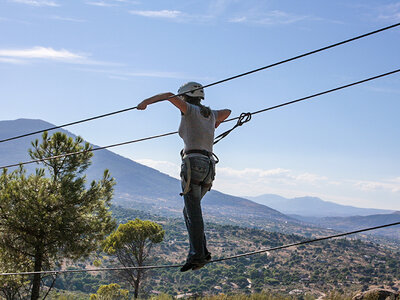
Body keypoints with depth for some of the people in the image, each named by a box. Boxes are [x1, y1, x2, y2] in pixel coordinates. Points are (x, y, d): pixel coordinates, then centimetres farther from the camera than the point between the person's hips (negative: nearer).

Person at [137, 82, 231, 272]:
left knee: (193, 212, -10)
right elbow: (227, 112, 43)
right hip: (209, 165, 7)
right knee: (189, 211, 14)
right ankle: (201, 251, 4)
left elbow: (169, 96, -11)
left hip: (193, 163, -7)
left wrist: (145, 102, -4)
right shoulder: (210, 113, 22)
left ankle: (197, 255, -14)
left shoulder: (190, 110, 3)